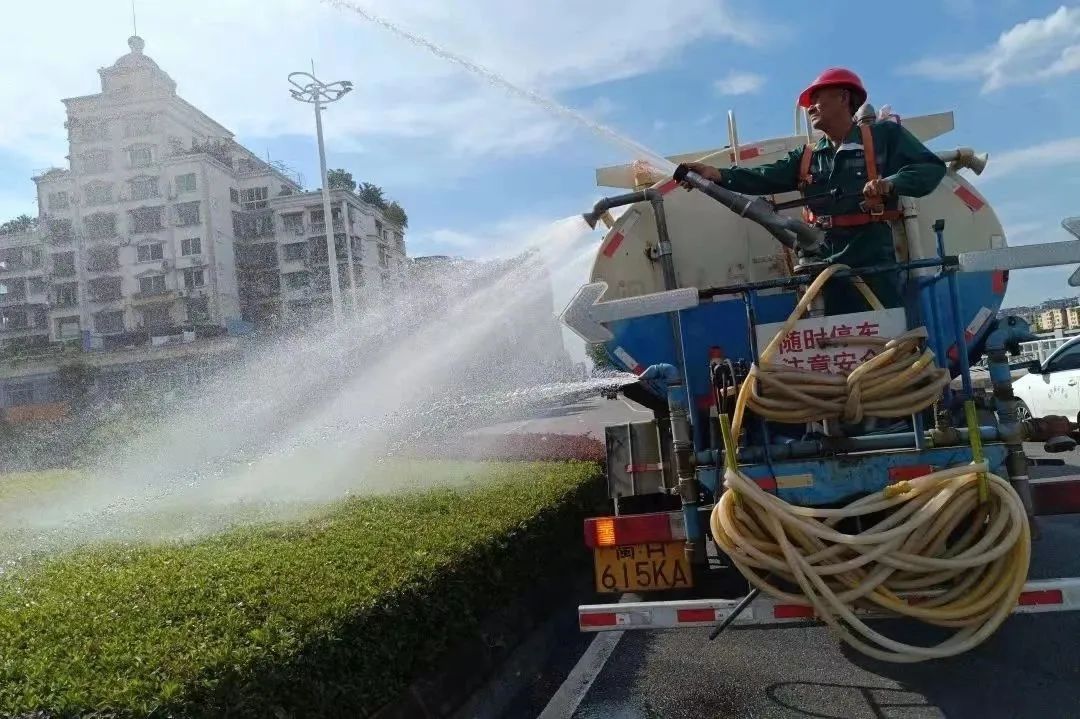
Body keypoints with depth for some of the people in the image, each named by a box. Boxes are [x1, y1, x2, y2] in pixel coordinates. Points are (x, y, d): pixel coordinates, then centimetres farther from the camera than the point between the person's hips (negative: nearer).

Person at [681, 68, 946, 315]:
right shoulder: (806, 157, 15)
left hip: (872, 260, -4)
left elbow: (931, 168, -1)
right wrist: (717, 174, -16)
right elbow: (765, 178, 0)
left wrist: (890, 183, -20)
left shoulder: (884, 135, 5)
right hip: (825, 264, 4)